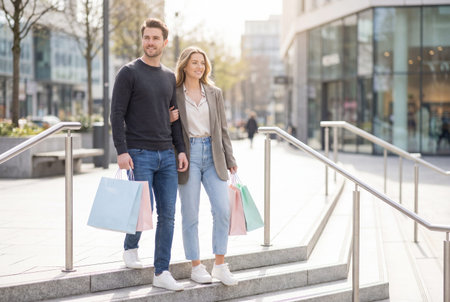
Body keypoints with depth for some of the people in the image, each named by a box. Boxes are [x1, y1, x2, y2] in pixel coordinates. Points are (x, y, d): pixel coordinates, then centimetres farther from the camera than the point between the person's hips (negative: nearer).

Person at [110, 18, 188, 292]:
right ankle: (130, 248, 25)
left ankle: (162, 272, 6)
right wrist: (121, 151, -15)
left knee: (168, 214, 1)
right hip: (139, 155, -5)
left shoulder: (170, 77, 14)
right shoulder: (129, 73, -2)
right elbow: (117, 114, -7)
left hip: (166, 155, 5)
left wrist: (181, 150, 8)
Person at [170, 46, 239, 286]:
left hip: (213, 156, 3)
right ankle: (196, 266, 11)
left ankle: (220, 265, 5)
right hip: (188, 156, -2)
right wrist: (169, 120, -12)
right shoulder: (173, 93, 3)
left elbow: (222, 129, 12)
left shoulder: (214, 93, 11)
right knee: (190, 215, 1)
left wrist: (230, 160, 7)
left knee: (222, 209, -6)